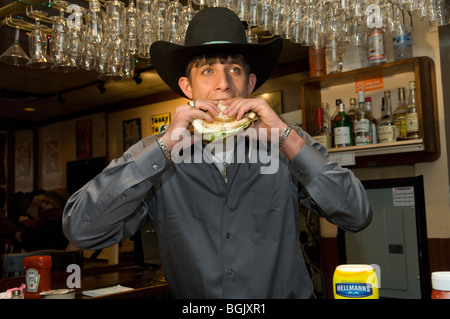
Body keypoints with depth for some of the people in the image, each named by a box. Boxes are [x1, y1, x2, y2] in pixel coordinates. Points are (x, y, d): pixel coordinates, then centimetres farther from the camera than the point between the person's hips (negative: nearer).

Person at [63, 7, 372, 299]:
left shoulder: (287, 146, -4)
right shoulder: (156, 155, -5)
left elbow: (358, 216, -11)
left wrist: (286, 135, -18)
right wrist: (165, 146, -19)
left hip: (287, 293, 0)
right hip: (193, 308, 1)